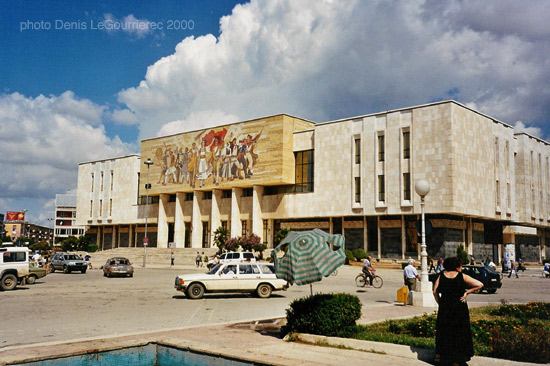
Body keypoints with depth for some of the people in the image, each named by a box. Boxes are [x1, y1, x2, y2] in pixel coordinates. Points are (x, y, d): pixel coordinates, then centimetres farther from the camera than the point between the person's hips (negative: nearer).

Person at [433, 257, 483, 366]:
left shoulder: (441, 276, 0)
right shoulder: (462, 276, -7)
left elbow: (435, 292, -1)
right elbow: (480, 285, -10)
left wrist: (440, 303, 8)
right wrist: (467, 292, -3)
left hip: (444, 308, 3)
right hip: (460, 308, -2)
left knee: (442, 330, 18)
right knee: (459, 332, 9)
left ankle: (439, 355, 24)